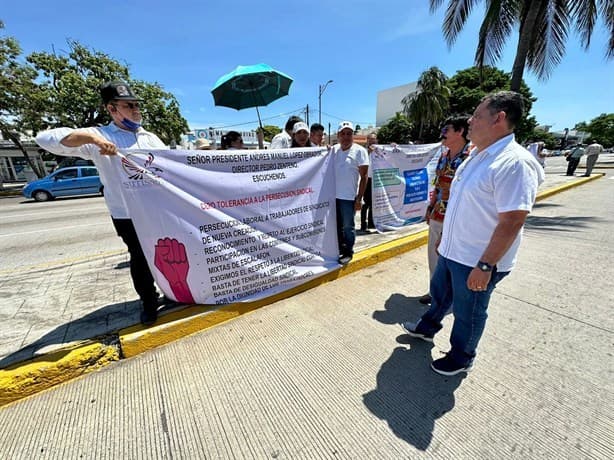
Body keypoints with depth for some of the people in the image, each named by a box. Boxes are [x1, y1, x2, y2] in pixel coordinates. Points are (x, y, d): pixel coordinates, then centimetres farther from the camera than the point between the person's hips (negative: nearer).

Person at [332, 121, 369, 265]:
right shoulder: (333, 149, 7)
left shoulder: (359, 151, -5)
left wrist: (359, 198, -12)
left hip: (349, 197, -5)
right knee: (337, 226, 15)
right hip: (334, 195, 5)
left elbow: (364, 176, -7)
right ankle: (340, 249, 32)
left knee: (348, 227, 5)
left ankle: (348, 252, 22)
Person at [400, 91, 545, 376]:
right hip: (451, 251, 8)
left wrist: (485, 266, -23)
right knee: (439, 293, 26)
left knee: (467, 312, 13)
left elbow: (511, 223, -25)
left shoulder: (514, 163, -22)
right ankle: (428, 328, 52)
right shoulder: (476, 155, 7)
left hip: (476, 262, -8)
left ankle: (461, 358, 39)